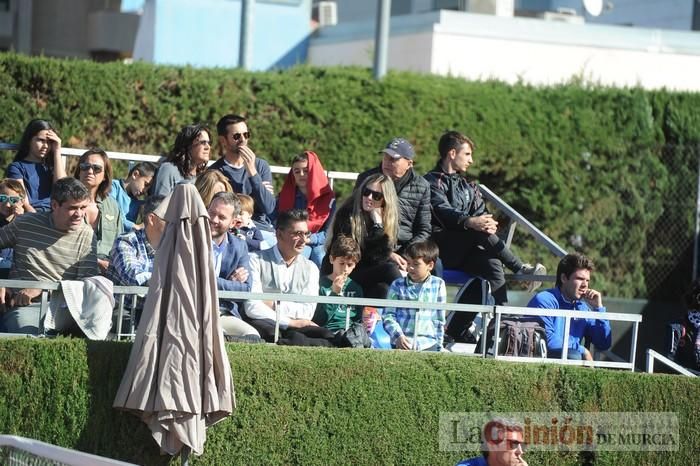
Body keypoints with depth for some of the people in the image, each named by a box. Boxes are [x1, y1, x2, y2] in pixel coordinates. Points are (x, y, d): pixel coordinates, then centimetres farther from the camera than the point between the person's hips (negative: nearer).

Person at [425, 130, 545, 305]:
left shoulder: (468, 187, 27)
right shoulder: (432, 181, 4)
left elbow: (481, 214, 12)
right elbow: (442, 211, -15)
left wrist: (489, 224, -14)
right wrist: (469, 222, -34)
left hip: (464, 255, 5)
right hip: (441, 248, -5)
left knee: (493, 263, -29)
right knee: (478, 231, -32)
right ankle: (521, 269, -30)